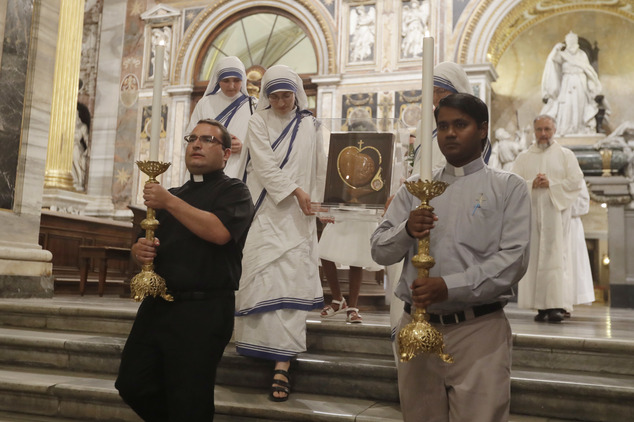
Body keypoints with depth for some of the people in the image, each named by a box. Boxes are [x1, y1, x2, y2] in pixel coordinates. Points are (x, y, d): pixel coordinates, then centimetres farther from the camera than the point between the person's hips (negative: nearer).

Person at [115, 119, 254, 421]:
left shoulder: (234, 191, 0)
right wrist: (139, 250, 0)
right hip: (156, 305, 7)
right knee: (132, 385, 9)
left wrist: (170, 202, -15)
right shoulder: (171, 194, 21)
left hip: (202, 310, -7)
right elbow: (144, 243, 25)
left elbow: (219, 231, -20)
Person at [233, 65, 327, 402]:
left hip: (298, 214, 0)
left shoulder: (309, 125, 10)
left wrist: (314, 202, 12)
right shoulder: (258, 122, 4)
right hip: (265, 211, 0)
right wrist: (295, 191, -14)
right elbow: (264, 164, -7)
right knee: (263, 278, -2)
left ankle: (282, 366, -10)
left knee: (291, 282, -8)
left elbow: (319, 170, 14)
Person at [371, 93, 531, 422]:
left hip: (478, 330, -3)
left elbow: (513, 260, -9)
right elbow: (379, 251, 7)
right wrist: (406, 231, -14)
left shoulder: (508, 188, 3)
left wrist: (450, 287, -20)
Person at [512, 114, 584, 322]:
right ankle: (540, 306, 1)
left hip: (556, 211, -2)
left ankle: (556, 305, -13)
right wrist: (531, 184, -12)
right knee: (533, 256, -2)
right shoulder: (523, 158, 15)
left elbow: (575, 182, 1)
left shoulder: (566, 155, 10)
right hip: (531, 212, 2)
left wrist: (551, 184, -10)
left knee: (555, 256, -10)